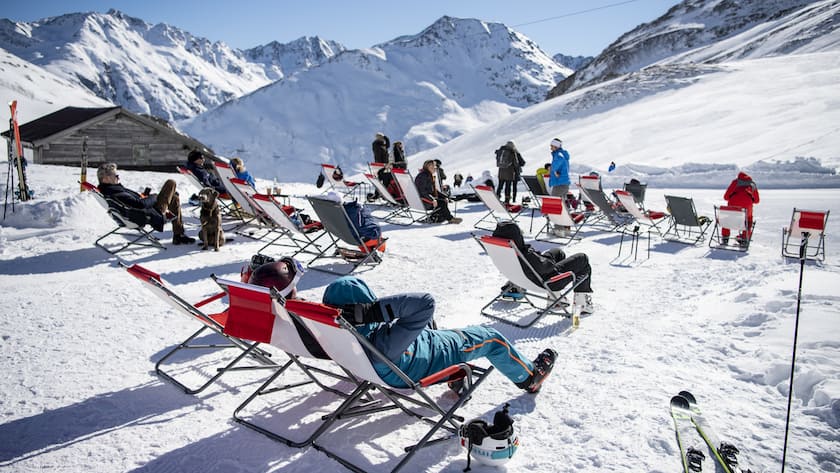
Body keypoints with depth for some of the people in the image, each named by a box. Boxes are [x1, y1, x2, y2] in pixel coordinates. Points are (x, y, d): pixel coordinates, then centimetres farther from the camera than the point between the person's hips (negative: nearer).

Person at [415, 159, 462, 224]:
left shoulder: (429, 176, 16)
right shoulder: (423, 176, -15)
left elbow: (434, 190, 19)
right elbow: (422, 191, -24)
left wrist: (443, 197, 8)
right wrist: (432, 200, -28)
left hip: (428, 197, 11)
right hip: (421, 201, -11)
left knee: (444, 201, 0)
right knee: (441, 203, -18)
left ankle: (434, 217, -8)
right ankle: (450, 219, -5)